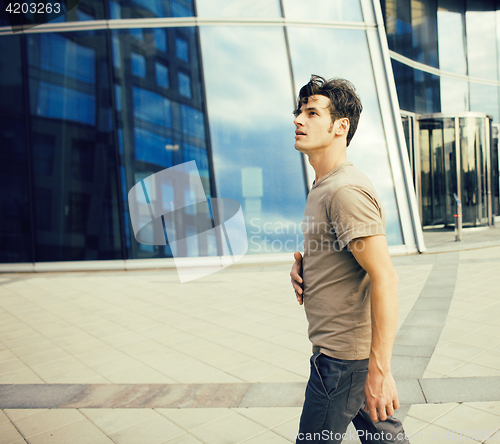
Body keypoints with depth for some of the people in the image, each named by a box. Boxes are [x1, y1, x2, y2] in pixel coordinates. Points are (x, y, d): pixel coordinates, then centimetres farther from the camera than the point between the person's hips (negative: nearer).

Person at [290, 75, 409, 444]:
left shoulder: (346, 190, -21)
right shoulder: (322, 187, 11)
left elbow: (385, 278, -26)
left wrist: (379, 369, -25)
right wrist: (302, 263, 2)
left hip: (342, 357, -9)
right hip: (341, 346, 9)